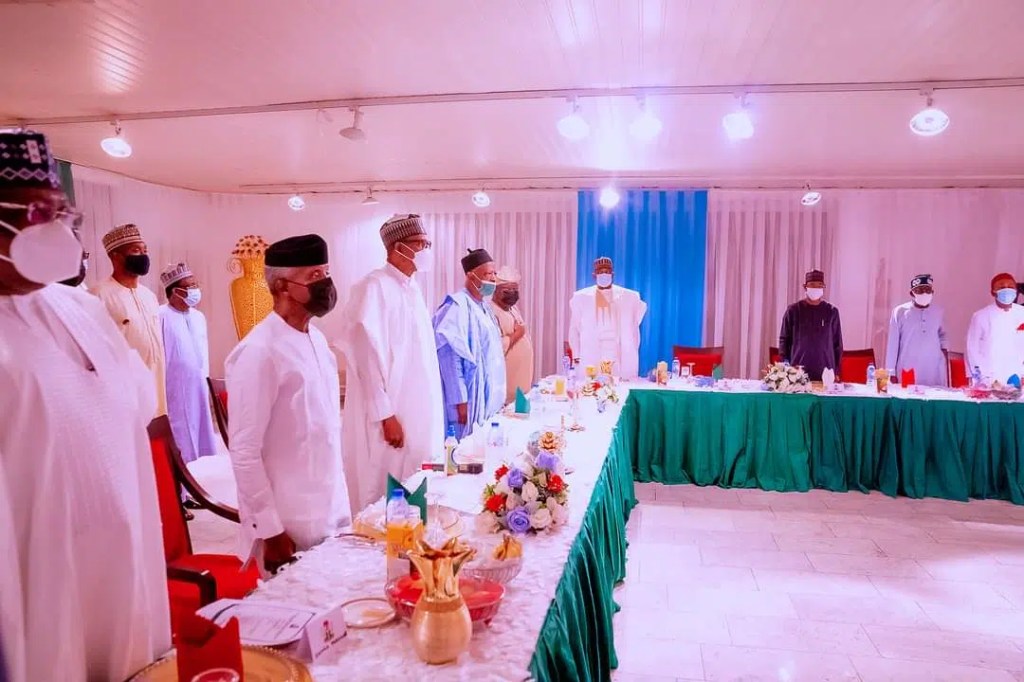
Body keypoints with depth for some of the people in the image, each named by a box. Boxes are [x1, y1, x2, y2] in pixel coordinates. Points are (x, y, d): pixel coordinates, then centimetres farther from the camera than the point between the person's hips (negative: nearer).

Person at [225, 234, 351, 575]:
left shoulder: (317, 339, 6)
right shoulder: (259, 351, -18)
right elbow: (244, 452, -17)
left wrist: (337, 502, 14)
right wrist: (270, 530, -16)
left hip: (332, 511, 7)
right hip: (290, 523, -7)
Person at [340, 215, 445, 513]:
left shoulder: (412, 287, 12)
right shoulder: (374, 287, -15)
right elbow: (367, 356, -18)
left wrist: (430, 413, 16)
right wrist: (385, 415, -18)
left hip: (418, 413, 8)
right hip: (391, 416, -8)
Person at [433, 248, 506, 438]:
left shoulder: (484, 306, 13)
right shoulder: (457, 306, -15)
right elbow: (450, 357, -20)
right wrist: (460, 401, -22)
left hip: (489, 400, 9)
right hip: (470, 401, -9)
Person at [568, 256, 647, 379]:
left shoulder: (629, 297, 6)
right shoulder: (581, 298, 7)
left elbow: (634, 331, 10)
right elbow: (574, 331, 11)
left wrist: (631, 357, 5)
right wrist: (577, 359, 6)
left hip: (622, 363, 0)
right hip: (590, 362, 0)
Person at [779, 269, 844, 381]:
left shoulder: (831, 312, 5)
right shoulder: (793, 310, 2)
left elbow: (837, 342, 8)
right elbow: (784, 339, 5)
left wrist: (836, 371, 5)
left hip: (825, 374, 1)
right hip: (797, 372, -1)